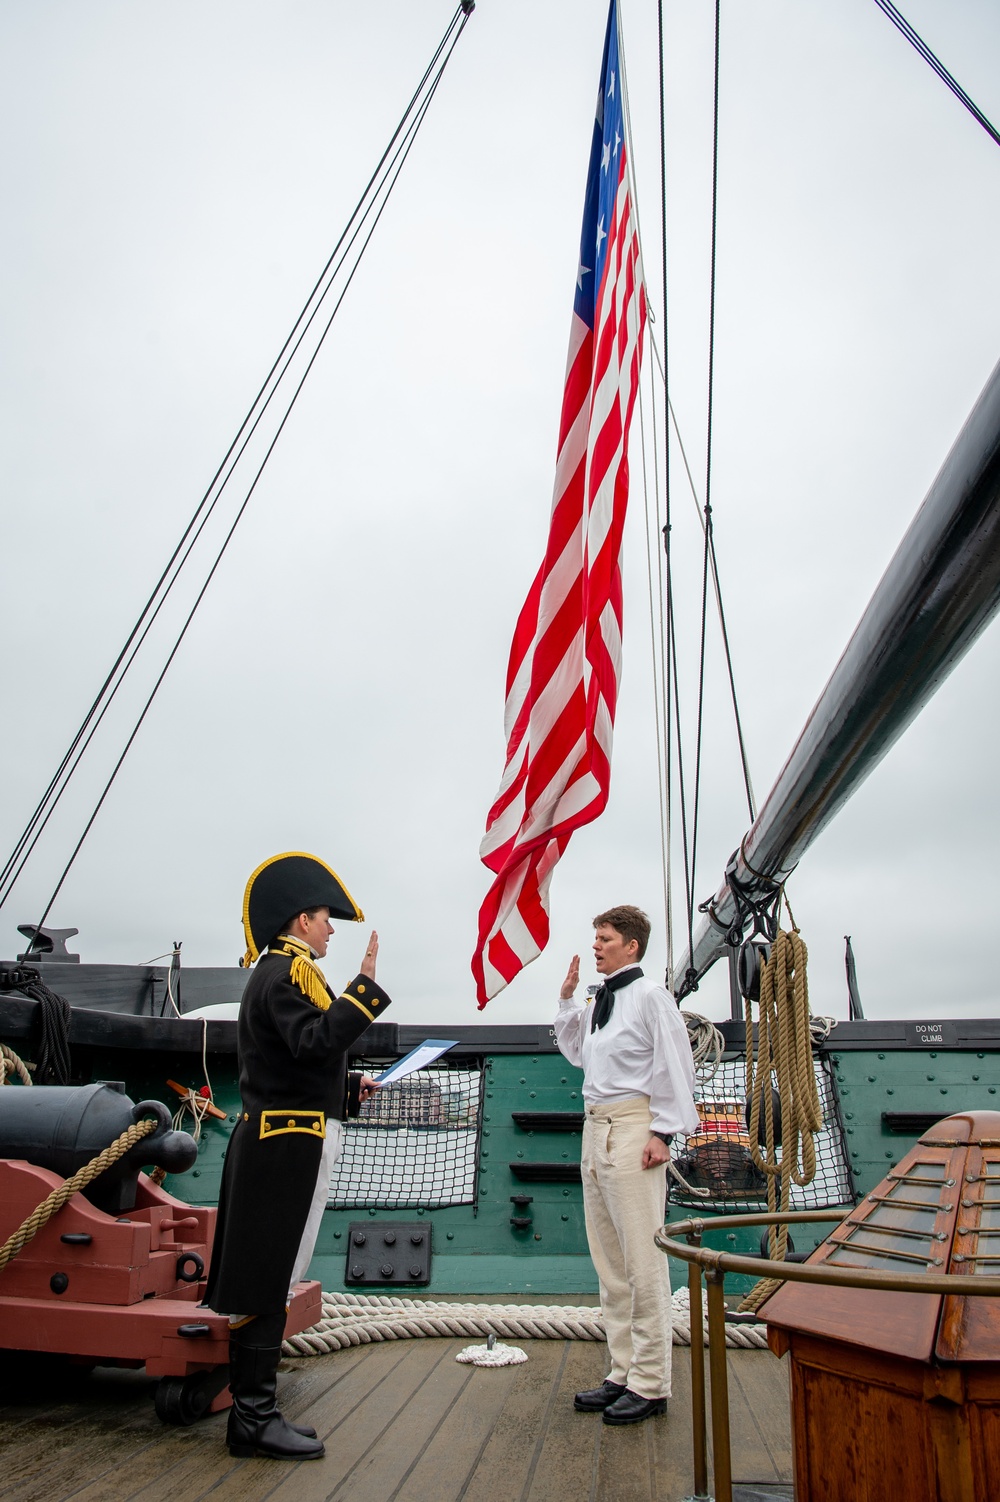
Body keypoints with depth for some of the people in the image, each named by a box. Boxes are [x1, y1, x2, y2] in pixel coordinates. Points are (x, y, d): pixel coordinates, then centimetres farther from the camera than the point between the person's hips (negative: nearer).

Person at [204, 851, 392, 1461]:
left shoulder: (278, 971, 18)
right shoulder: (287, 971, -14)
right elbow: (316, 1044, -28)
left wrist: (352, 1087, 15)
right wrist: (365, 986, -28)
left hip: (274, 1142, 10)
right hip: (290, 1147, -10)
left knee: (267, 1279, 15)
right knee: (270, 1280, -2)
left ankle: (253, 1409, 24)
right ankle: (255, 1416, 8)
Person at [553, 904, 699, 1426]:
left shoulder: (649, 996, -8)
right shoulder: (599, 1001, 14)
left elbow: (675, 1066, -11)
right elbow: (576, 1053, 27)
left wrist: (662, 1132, -15)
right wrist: (567, 998, 18)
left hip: (632, 1128, -9)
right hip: (595, 1128, 9)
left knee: (642, 1258, -1)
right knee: (608, 1261, 14)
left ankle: (650, 1384, 10)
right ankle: (623, 1372, 25)